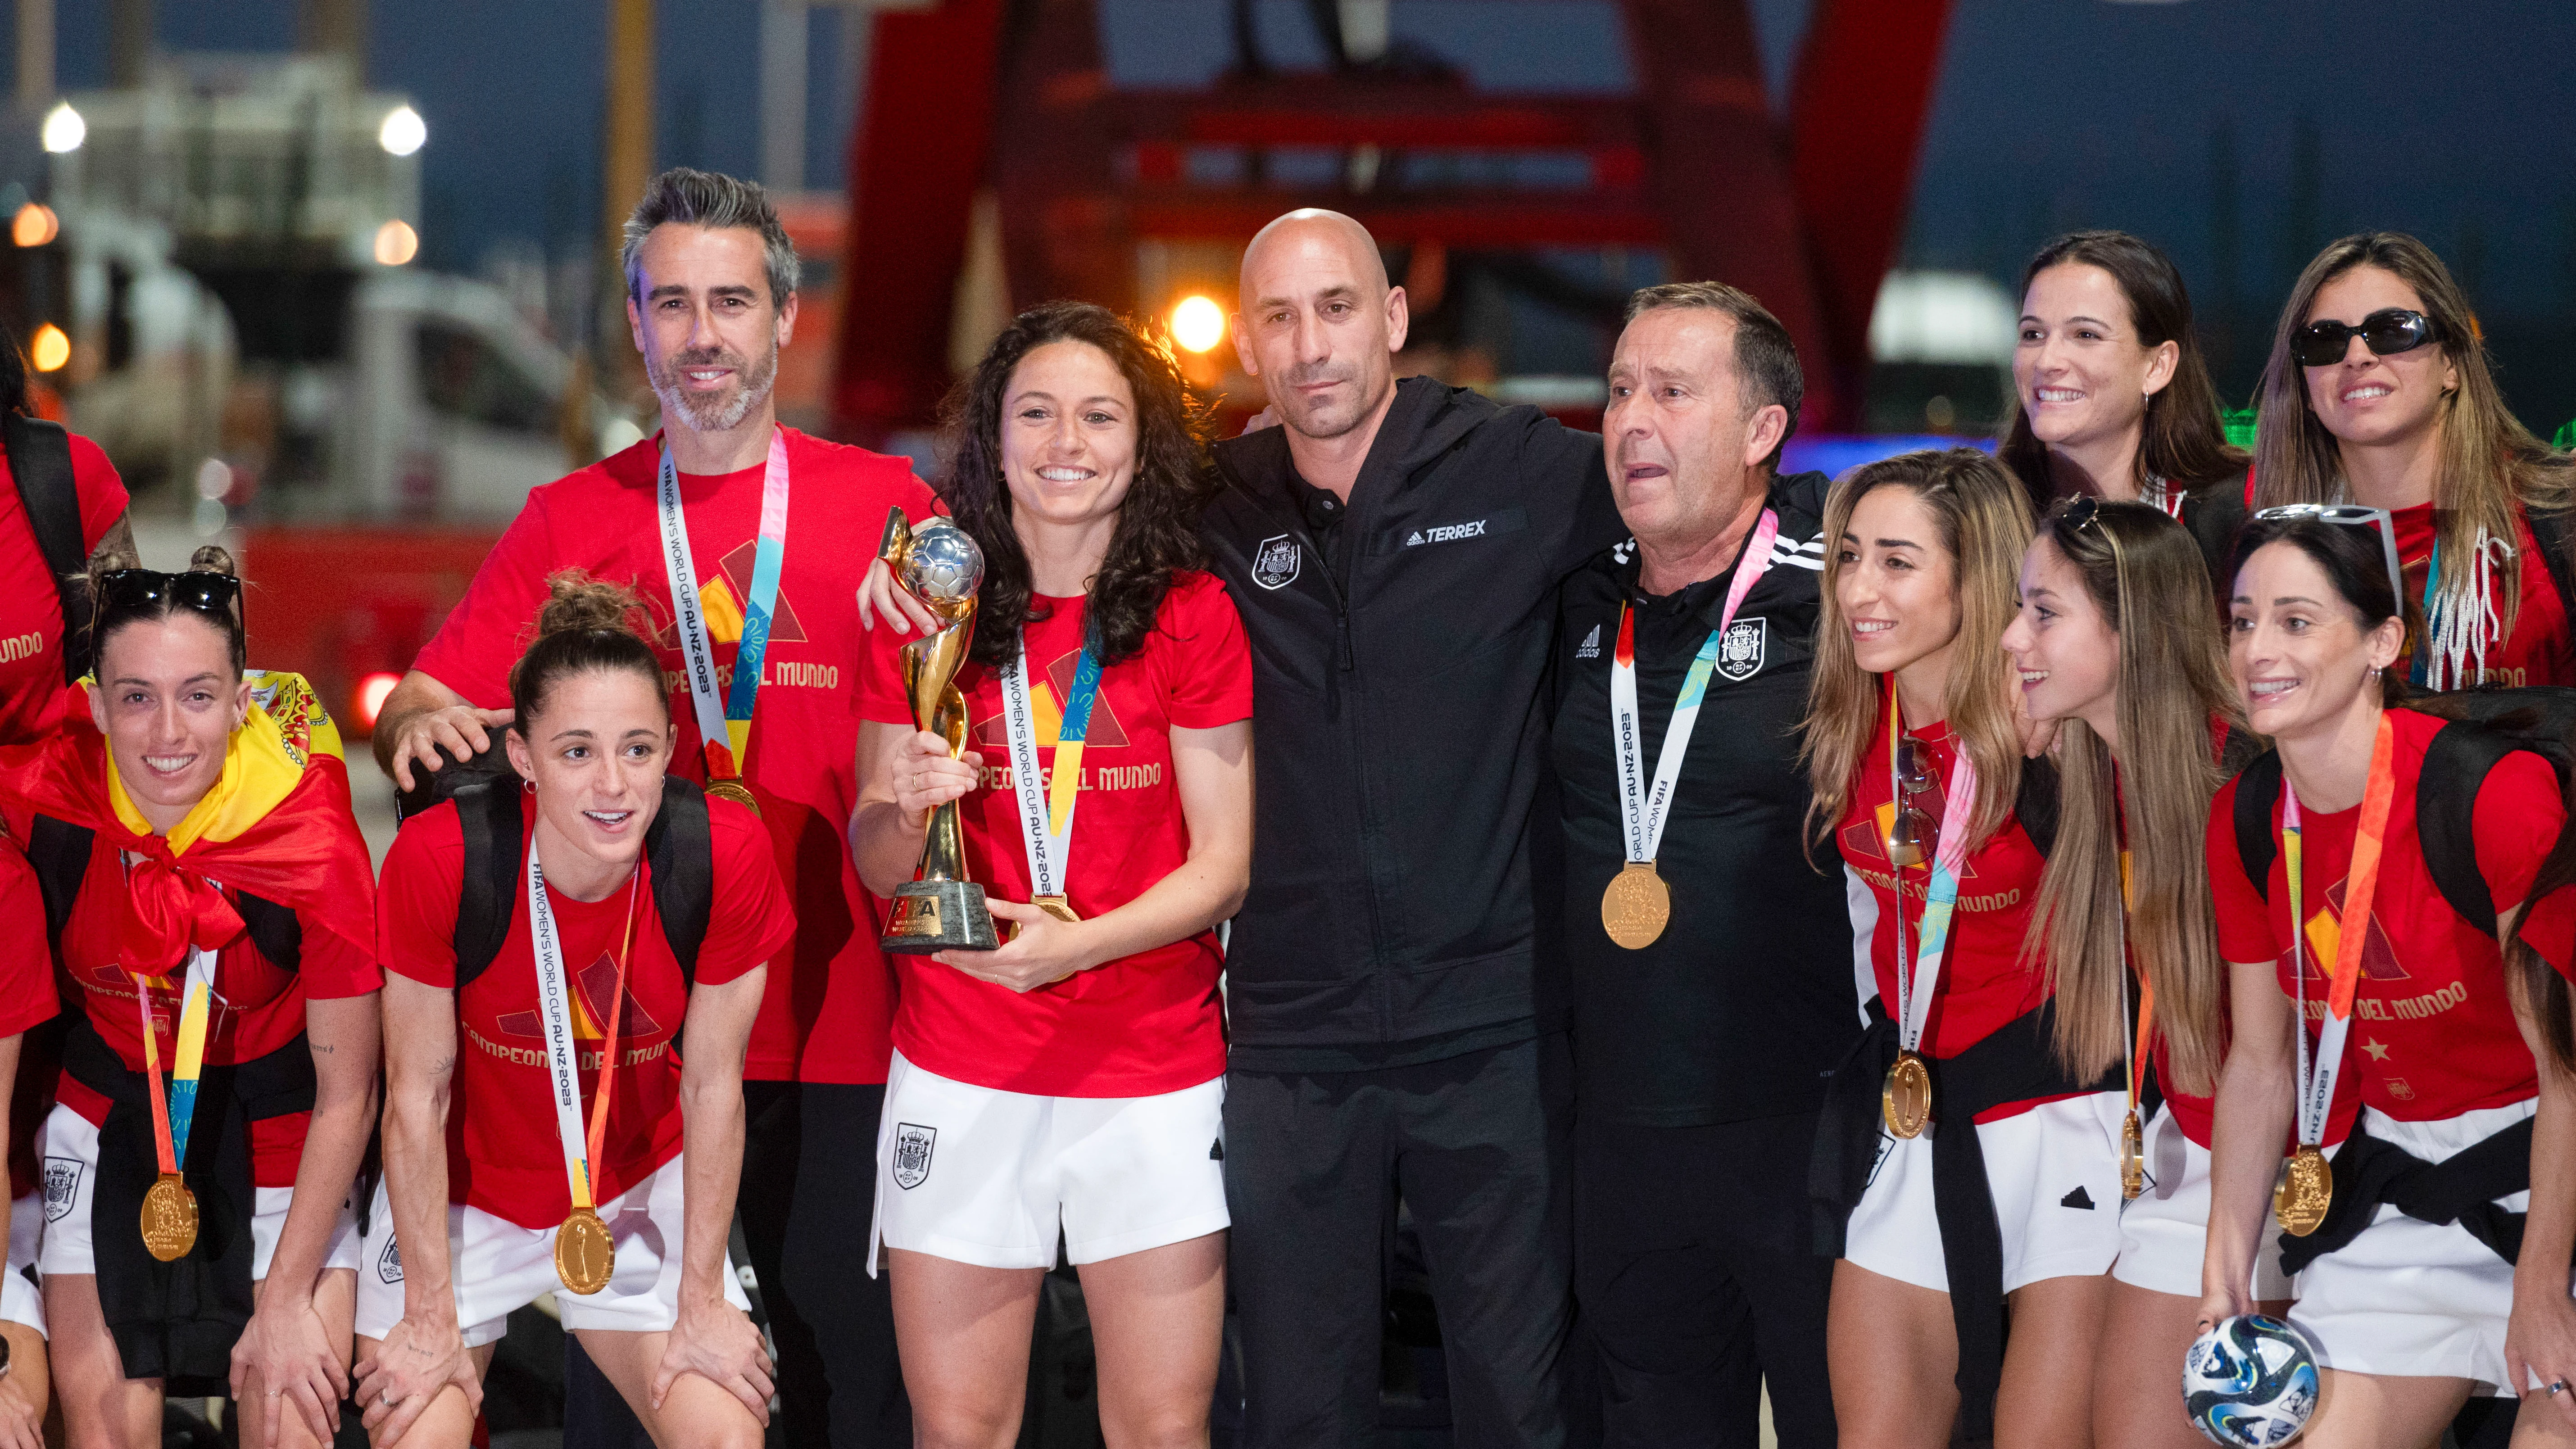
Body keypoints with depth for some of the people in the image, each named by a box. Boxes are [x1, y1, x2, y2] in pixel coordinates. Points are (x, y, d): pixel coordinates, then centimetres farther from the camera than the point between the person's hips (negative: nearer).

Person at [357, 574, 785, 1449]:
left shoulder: (726, 855, -22)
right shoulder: (439, 859, -26)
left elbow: (713, 1085, -10)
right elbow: (417, 1095, -16)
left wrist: (703, 1304, -3)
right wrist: (431, 1320, -11)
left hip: (639, 1189, 2)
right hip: (457, 1197, -1)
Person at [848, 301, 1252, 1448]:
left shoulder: (1192, 619, 0)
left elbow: (1222, 867, -3)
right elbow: (876, 869, 7)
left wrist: (1072, 943, -18)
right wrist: (902, 805, -16)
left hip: (1153, 1075, -1)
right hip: (960, 1071, 1)